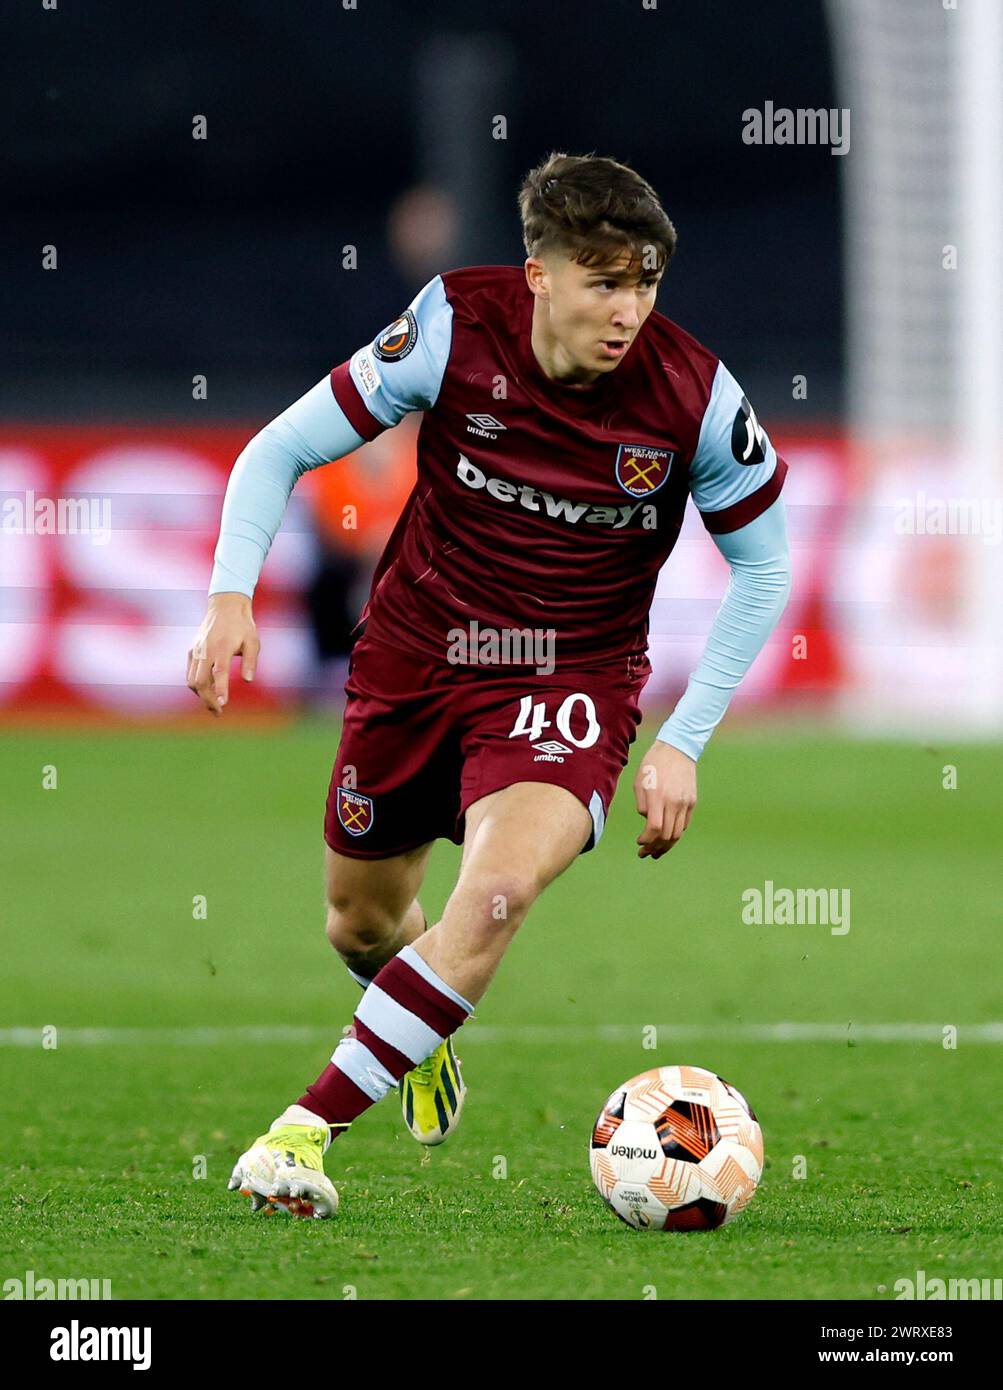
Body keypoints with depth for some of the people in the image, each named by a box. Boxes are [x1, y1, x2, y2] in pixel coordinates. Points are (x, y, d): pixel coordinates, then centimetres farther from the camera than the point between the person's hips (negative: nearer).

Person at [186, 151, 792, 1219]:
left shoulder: (696, 398, -19)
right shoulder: (455, 328, -19)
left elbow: (762, 568, -2)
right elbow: (281, 452, -8)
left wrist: (682, 743, -7)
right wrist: (232, 595, -24)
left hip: (573, 678, -2)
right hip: (415, 650, 2)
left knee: (501, 887, -29)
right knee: (362, 926, 16)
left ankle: (308, 1128, -22)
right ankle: (426, 1034, 54)